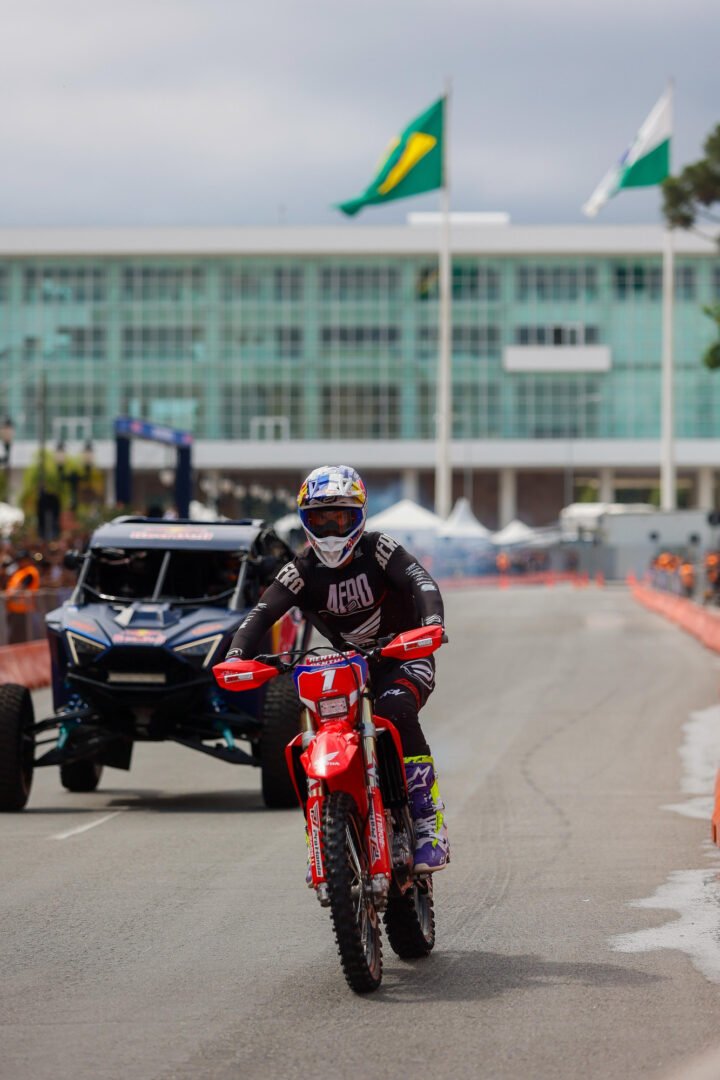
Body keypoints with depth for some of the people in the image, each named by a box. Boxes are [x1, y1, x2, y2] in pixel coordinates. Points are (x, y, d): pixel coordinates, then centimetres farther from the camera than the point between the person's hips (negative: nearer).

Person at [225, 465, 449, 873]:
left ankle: (430, 824, -30)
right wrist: (237, 655, -34)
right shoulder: (303, 570, -3)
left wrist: (432, 624, -48)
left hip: (403, 657, -4)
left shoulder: (377, 549, -11)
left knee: (396, 713, -34)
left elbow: (420, 582, -27)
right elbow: (263, 612, -15)